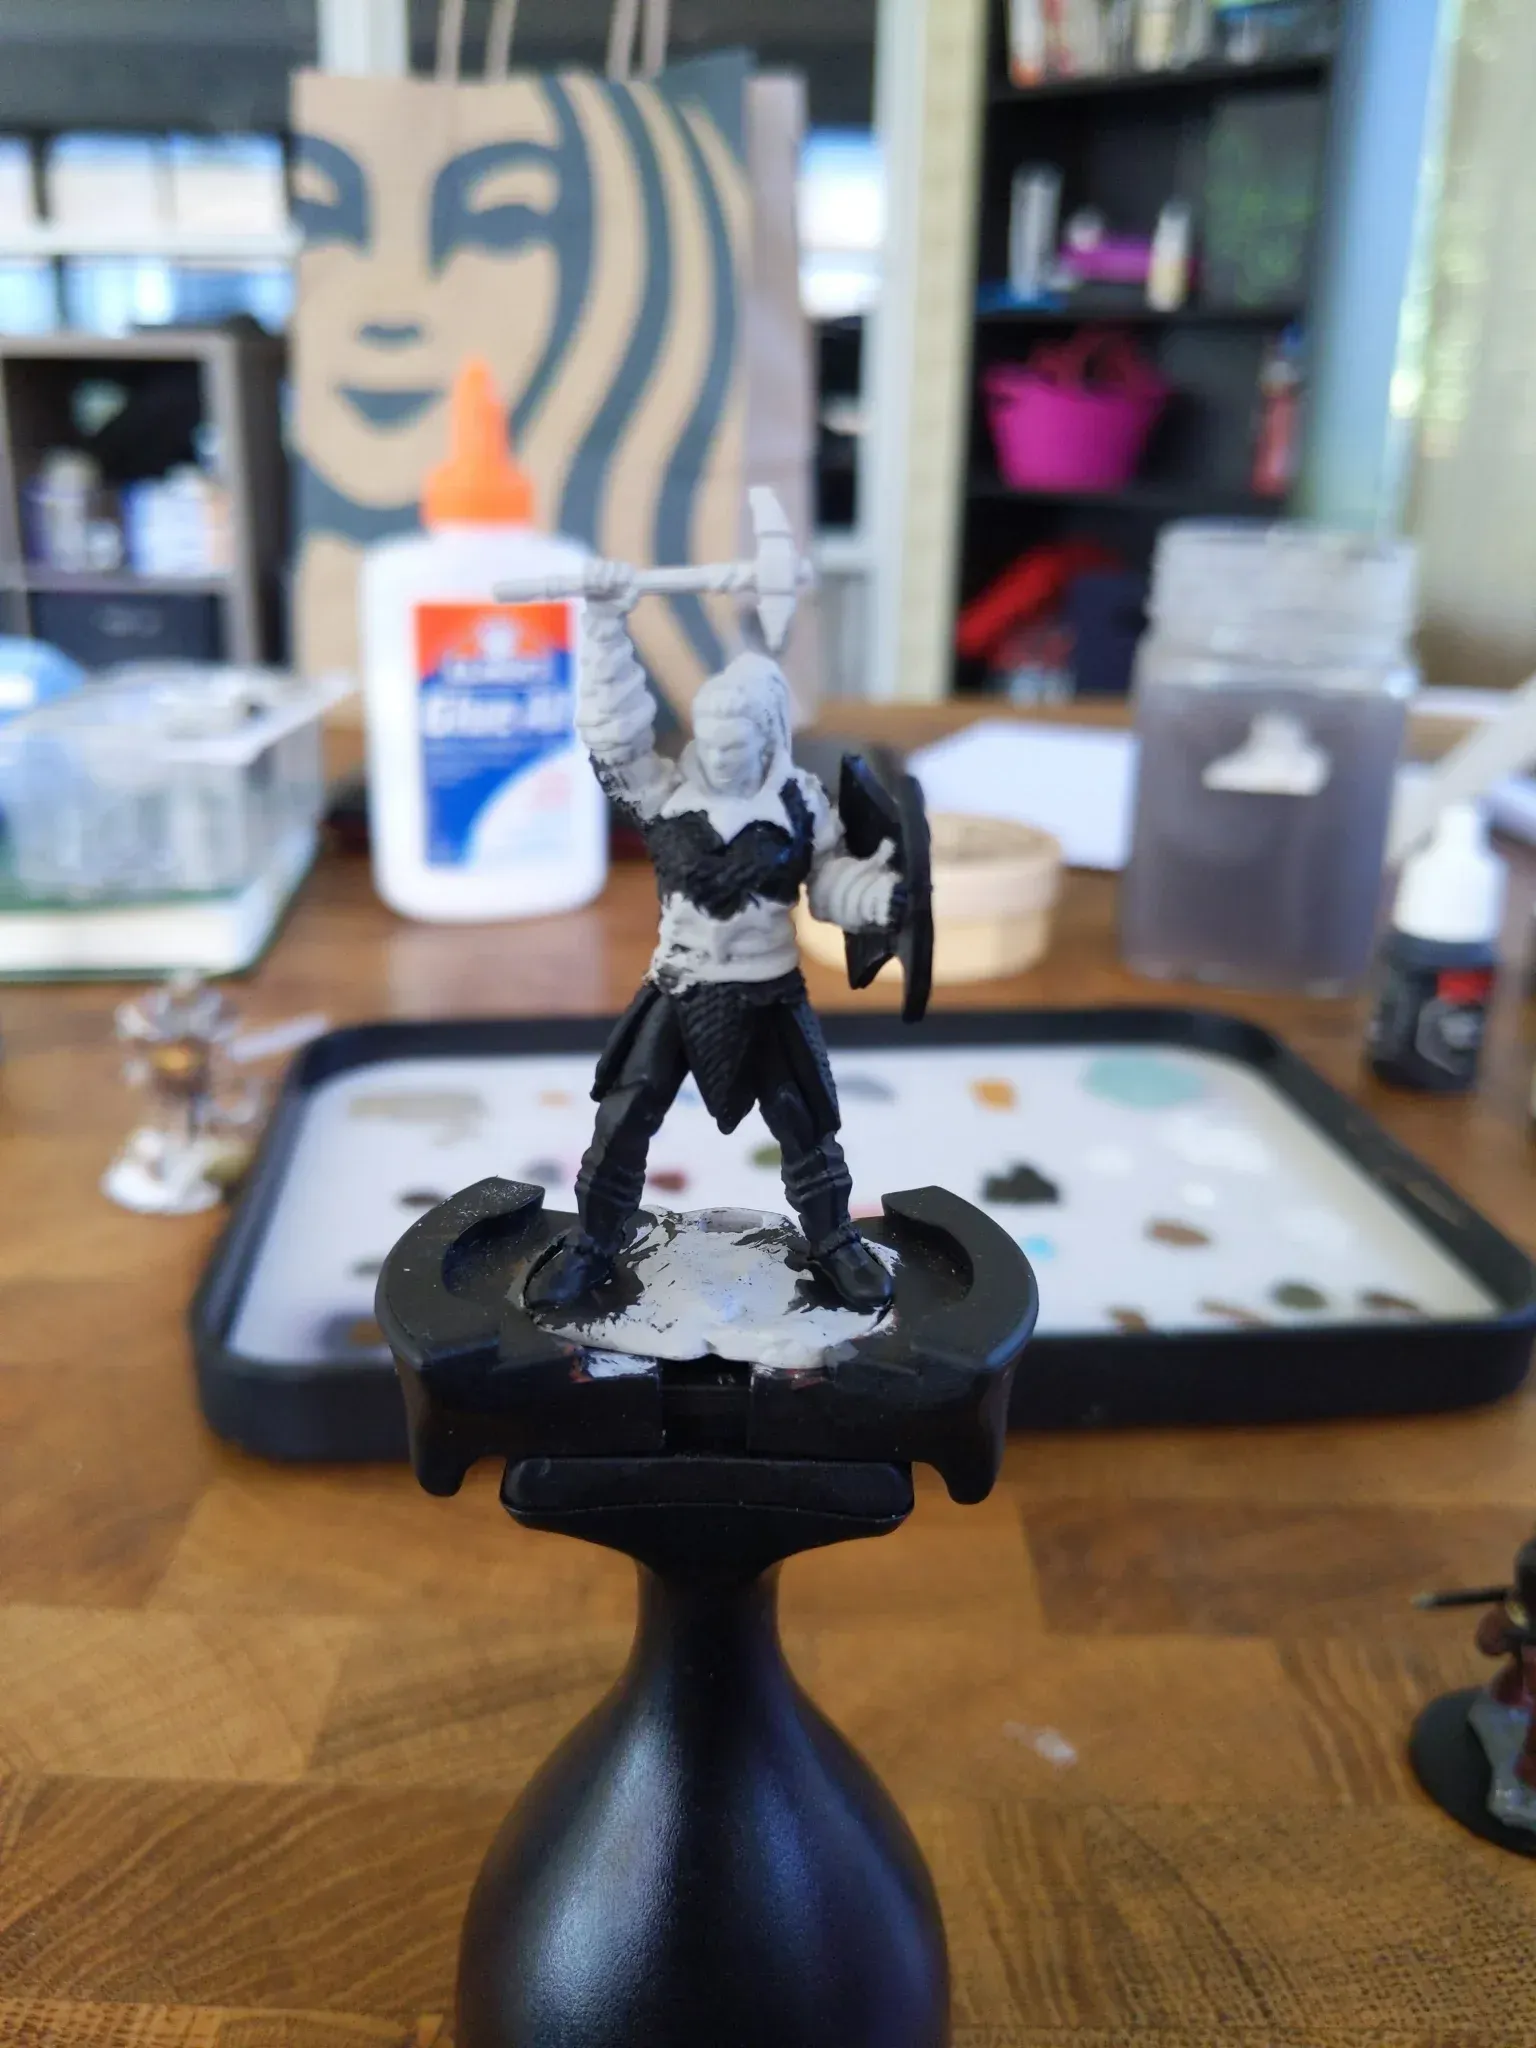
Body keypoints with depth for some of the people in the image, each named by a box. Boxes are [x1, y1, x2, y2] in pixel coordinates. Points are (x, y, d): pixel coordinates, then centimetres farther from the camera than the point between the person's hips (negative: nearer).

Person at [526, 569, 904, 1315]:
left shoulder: (801, 803, -5)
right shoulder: (665, 790, -4)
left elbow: (830, 882, -4)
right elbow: (612, 731, -14)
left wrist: (886, 892, -25)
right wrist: (608, 624, -18)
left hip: (766, 996, -1)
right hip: (677, 992, 1)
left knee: (803, 1125, 9)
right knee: (622, 1119, 3)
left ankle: (835, 1243, 31)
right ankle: (593, 1247, 22)